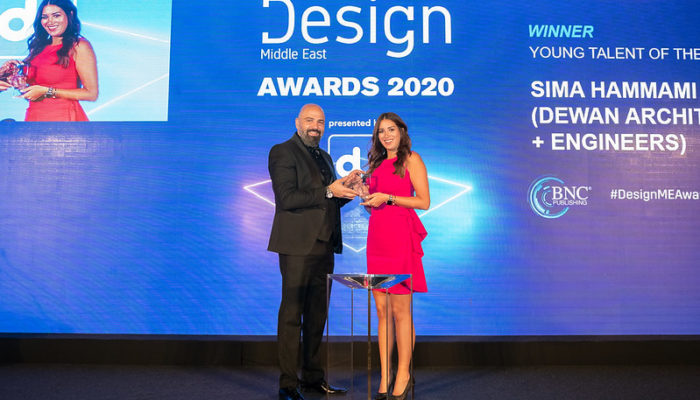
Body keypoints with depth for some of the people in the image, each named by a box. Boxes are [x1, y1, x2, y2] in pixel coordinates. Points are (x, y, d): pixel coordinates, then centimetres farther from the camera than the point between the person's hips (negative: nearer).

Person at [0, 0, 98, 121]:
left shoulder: (79, 46, -7)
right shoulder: (39, 47, 12)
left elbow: (92, 94, -14)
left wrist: (47, 91, -13)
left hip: (64, 118, -6)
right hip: (33, 117, 6)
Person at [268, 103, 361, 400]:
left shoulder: (324, 157, 20)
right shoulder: (283, 152, -4)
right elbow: (286, 198, -15)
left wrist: (345, 188, 3)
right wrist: (328, 191, -16)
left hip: (323, 245, 8)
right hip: (298, 245, -7)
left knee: (317, 315, 13)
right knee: (291, 315, -1)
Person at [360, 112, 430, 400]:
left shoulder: (411, 159, 1)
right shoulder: (378, 164, 20)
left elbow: (424, 202, -6)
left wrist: (388, 198, -10)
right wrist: (366, 193, 6)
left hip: (400, 238, -6)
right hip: (377, 236, 6)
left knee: (400, 311, -4)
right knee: (381, 311, 6)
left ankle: (403, 375, 8)